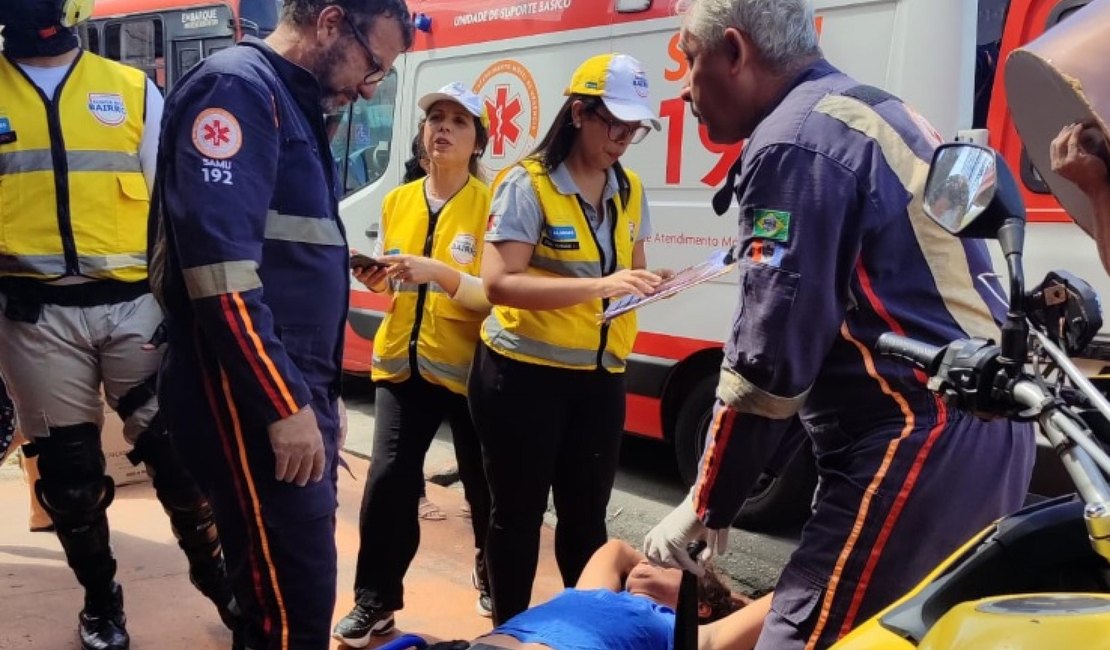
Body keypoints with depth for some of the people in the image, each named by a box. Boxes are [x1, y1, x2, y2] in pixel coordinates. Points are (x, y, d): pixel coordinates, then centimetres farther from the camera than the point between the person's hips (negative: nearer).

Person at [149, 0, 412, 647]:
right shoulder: (236, 88, -12)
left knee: (288, 587, 17)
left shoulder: (296, 106, 19)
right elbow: (220, 266, -23)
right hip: (254, 400, -10)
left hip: (295, 390, 10)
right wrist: (283, 404, -21)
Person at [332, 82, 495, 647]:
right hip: (401, 362, 3)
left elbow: (498, 296, -17)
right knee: (387, 478, -7)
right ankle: (375, 601, 11)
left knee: (482, 483, 12)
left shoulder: (491, 203, -8)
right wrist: (375, 277, -5)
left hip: (468, 367, -3)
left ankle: (490, 569, 42)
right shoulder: (397, 201, 7)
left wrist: (439, 272, -29)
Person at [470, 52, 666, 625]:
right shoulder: (527, 185, -12)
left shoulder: (630, 191, 9)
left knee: (586, 514, 15)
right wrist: (597, 286, -31)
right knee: (520, 513, 8)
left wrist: (646, 285, -5)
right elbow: (498, 283, -21)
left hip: (600, 377, 5)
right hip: (522, 374, -5)